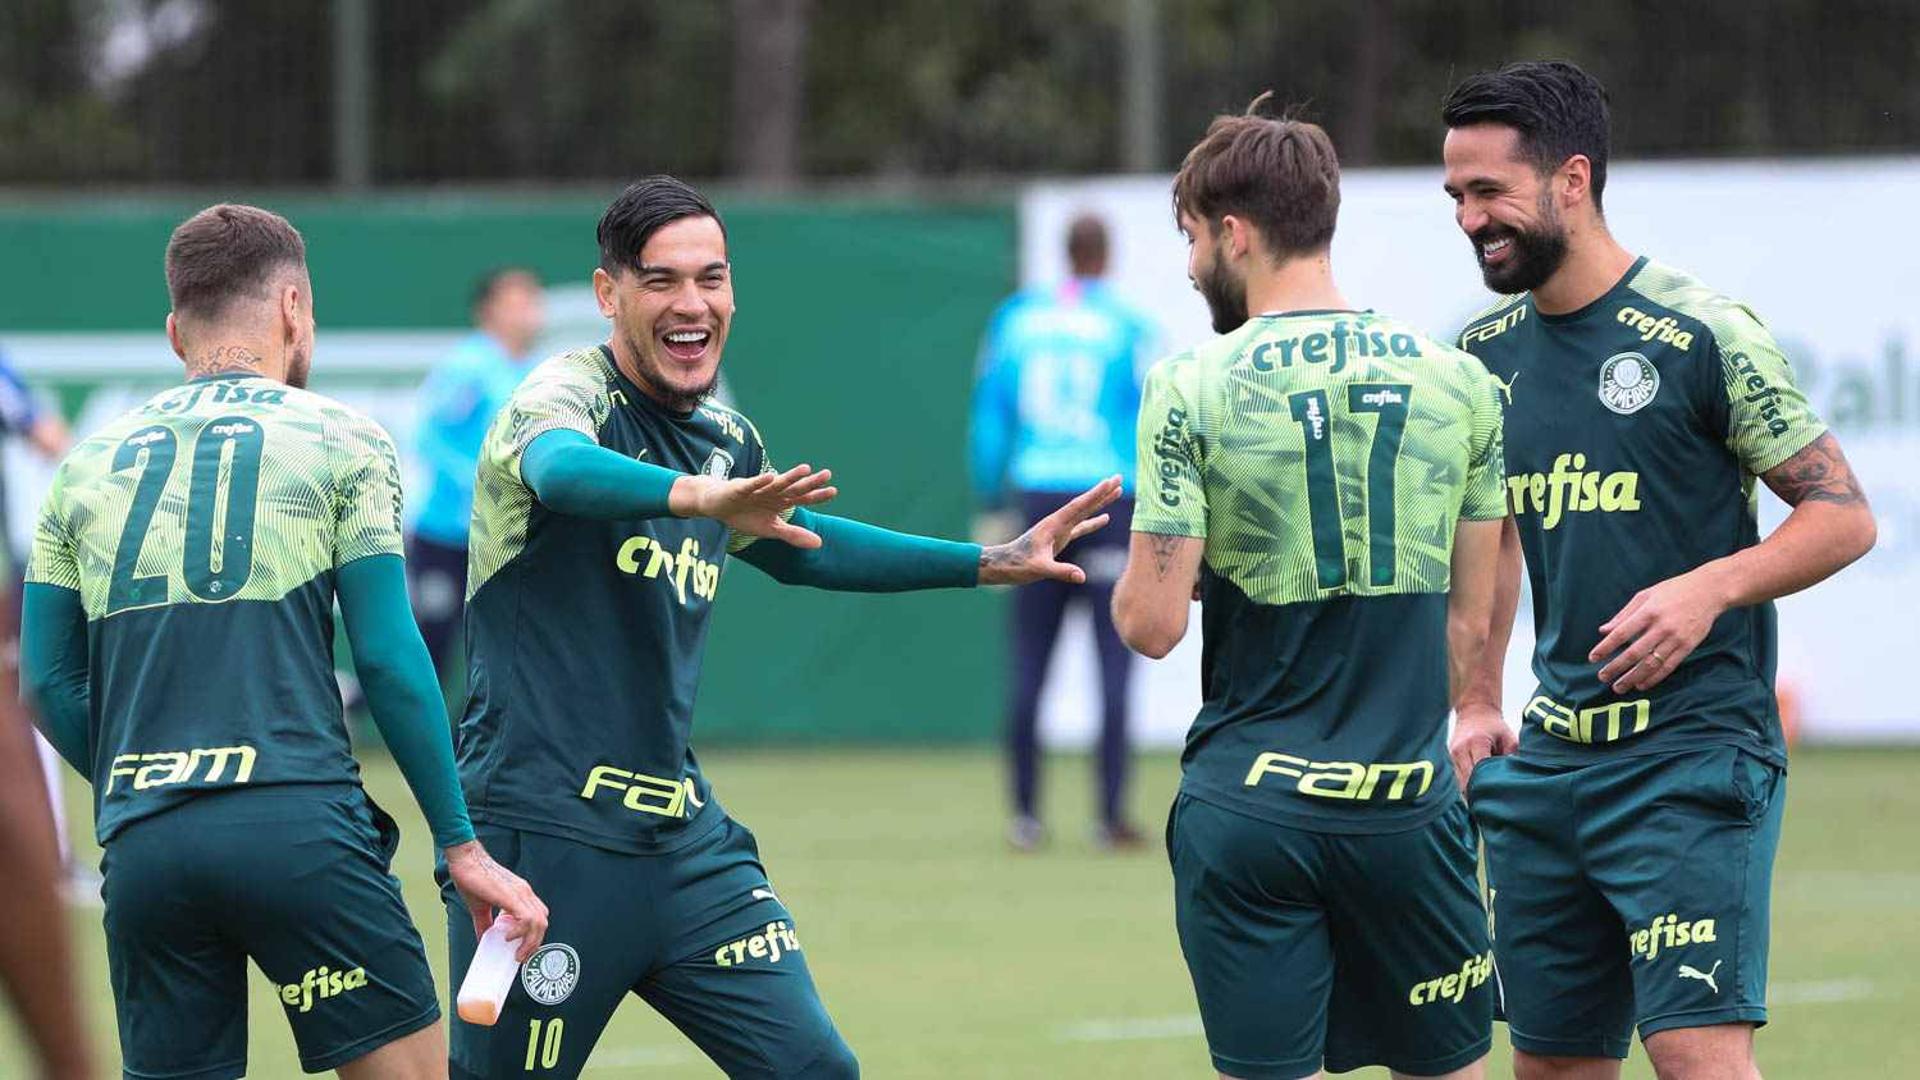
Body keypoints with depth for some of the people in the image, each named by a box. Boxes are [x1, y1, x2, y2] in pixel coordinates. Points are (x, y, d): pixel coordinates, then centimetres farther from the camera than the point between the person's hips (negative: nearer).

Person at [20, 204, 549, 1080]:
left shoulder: (90, 463, 17)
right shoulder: (341, 443, 7)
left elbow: (49, 681, 13)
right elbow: (389, 661, 1)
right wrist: (462, 847, 5)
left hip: (141, 845, 4)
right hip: (296, 831, -4)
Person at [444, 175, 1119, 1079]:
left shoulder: (726, 441, 12)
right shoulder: (567, 394, -11)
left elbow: (799, 544, 33)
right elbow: (560, 467, -36)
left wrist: (993, 562, 30)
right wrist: (704, 497, -55)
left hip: (681, 834, 7)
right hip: (546, 837, -7)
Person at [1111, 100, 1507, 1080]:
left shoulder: (1192, 390, -6)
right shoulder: (1456, 383, 4)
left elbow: (1151, 625, -8)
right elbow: (1470, 621, 9)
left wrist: (1131, 578, 14)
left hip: (1248, 810, -2)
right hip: (1406, 802, 2)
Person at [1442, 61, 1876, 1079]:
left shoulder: (1701, 334, -10)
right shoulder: (1485, 355, 10)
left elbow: (1843, 516, -7)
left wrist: (1709, 588, -21)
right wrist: (1476, 708, 18)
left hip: (1693, 755, -7)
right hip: (1549, 758, 7)